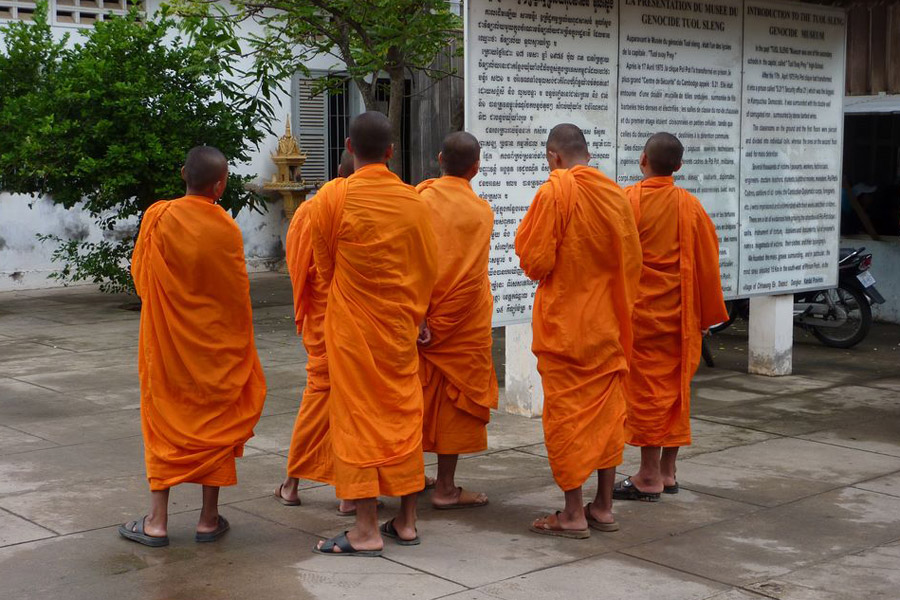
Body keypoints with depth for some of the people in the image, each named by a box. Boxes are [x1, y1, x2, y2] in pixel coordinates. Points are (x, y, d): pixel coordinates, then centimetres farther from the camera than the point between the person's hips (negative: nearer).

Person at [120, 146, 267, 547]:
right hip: (217, 345, -1)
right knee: (215, 423, 9)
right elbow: (238, 294, -5)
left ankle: (157, 521, 9)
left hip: (166, 339, 1)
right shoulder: (226, 229, -12)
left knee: (164, 423, 9)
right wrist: (241, 341, 10)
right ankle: (209, 519, 14)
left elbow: (140, 276, 2)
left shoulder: (157, 218, -8)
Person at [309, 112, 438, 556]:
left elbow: (323, 264, 2)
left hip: (351, 327, -3)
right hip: (400, 327, 4)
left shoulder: (334, 196, -11)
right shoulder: (413, 200, -1)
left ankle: (366, 531, 3)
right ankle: (406, 522, 18)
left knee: (358, 419, 1)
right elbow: (429, 268, 7)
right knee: (404, 417, 11)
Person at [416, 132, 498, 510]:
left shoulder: (420, 197, 0)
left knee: (421, 396, 15)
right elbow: (468, 281, -17)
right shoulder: (480, 211, -10)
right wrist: (439, 326, -13)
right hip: (462, 324, -4)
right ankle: (446, 489, 7)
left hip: (417, 318, 4)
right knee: (456, 399, 3)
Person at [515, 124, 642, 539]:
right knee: (607, 410, 11)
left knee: (566, 411, 1)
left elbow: (535, 262, -14)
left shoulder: (554, 192, -14)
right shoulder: (615, 194, 4)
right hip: (607, 321, 6)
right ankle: (603, 507, 18)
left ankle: (573, 513, 4)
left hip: (564, 322, -6)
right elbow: (632, 259, 10)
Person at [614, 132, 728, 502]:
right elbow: (707, 264, 4)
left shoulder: (625, 201, -10)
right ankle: (667, 473, 19)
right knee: (675, 388, 11)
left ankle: (649, 478, 3)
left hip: (638, 312, -4)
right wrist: (707, 316, 13)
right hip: (679, 315, 4)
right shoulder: (690, 206, 1)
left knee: (646, 388, 0)